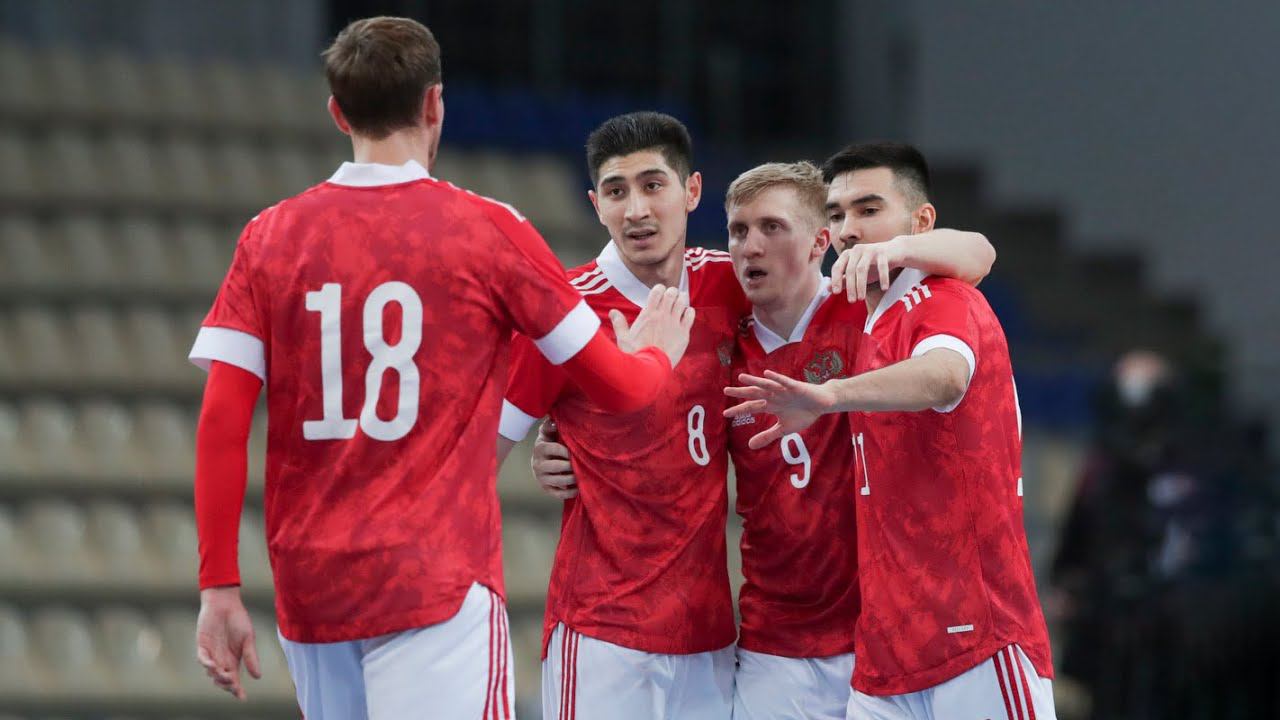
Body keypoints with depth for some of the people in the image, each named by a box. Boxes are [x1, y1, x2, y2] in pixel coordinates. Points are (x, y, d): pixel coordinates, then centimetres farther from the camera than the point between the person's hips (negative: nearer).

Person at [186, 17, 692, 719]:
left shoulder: (270, 236, 6)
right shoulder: (489, 232, -1)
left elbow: (220, 423, 0)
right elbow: (618, 388, 6)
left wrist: (219, 589, 4)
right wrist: (658, 352, 29)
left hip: (309, 589, 4)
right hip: (436, 585, -4)